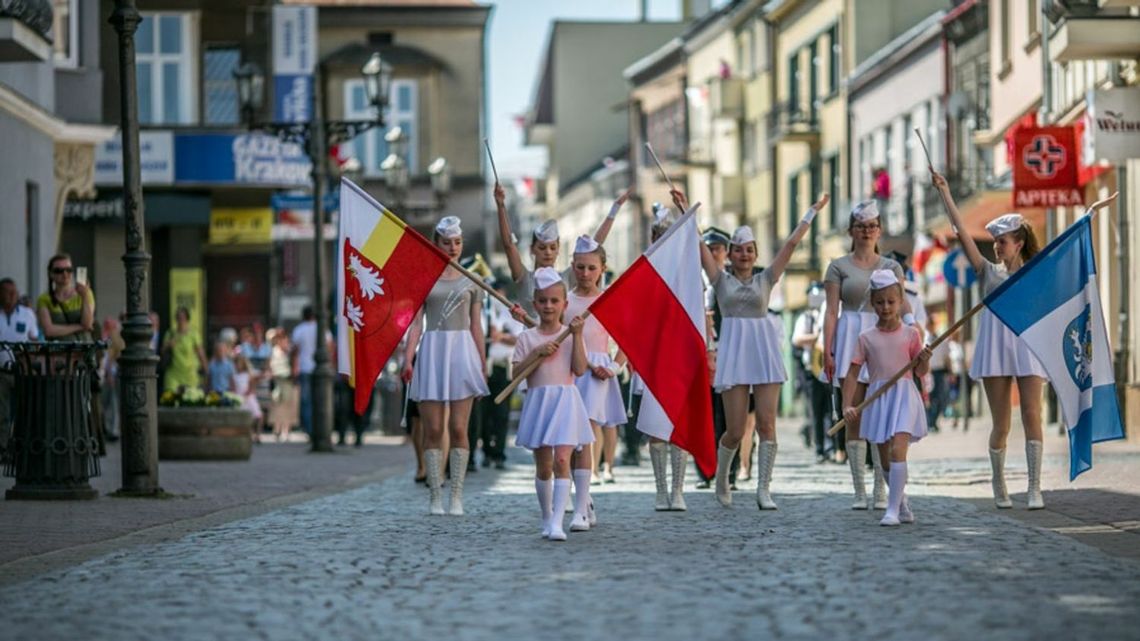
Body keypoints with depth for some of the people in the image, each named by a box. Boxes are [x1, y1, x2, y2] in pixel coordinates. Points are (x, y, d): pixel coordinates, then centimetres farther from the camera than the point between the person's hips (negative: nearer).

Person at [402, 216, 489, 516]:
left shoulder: (471, 282, 10)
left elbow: (476, 326, 12)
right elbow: (416, 323, 4)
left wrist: (483, 364, 9)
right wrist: (407, 358, -8)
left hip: (462, 354, 0)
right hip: (432, 353, 0)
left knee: (458, 428, -4)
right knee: (433, 429, -2)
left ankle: (457, 496, -1)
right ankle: (435, 495, 2)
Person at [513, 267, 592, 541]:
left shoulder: (571, 334, 4)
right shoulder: (527, 338, 6)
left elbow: (580, 369, -7)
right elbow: (516, 372, -1)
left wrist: (577, 335, -11)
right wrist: (537, 353, -12)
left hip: (565, 400, -2)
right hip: (538, 400, 2)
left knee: (561, 459, -16)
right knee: (543, 465, 8)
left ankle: (557, 522, -22)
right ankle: (546, 518, 23)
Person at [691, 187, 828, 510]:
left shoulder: (765, 279, 13)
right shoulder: (721, 279, 10)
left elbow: (791, 244, 12)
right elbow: (700, 246, 3)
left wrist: (812, 213, 11)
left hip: (764, 351, 2)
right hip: (734, 350, -2)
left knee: (767, 423, -6)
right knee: (735, 430, -3)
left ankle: (764, 490, -3)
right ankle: (721, 478, 22)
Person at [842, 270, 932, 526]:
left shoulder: (910, 334, 3)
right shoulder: (866, 338, 5)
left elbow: (920, 371, 4)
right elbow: (853, 373, 3)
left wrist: (924, 359, -18)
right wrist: (848, 404, -8)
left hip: (904, 396, -3)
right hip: (878, 399, 3)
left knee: (898, 450, -19)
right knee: (885, 458, 10)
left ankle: (893, 510, -19)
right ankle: (903, 504, 30)